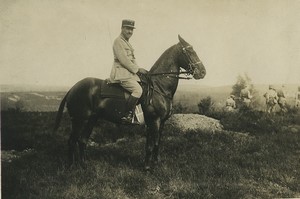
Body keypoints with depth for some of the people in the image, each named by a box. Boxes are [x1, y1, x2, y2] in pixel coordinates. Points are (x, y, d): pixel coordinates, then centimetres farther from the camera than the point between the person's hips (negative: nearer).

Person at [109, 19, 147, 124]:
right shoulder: (118, 41, -9)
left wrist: (139, 69, 10)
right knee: (137, 90, -25)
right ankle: (128, 116, -24)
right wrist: (138, 69, -13)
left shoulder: (127, 42, 23)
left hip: (130, 72, 11)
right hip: (121, 73, -11)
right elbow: (123, 60, -17)